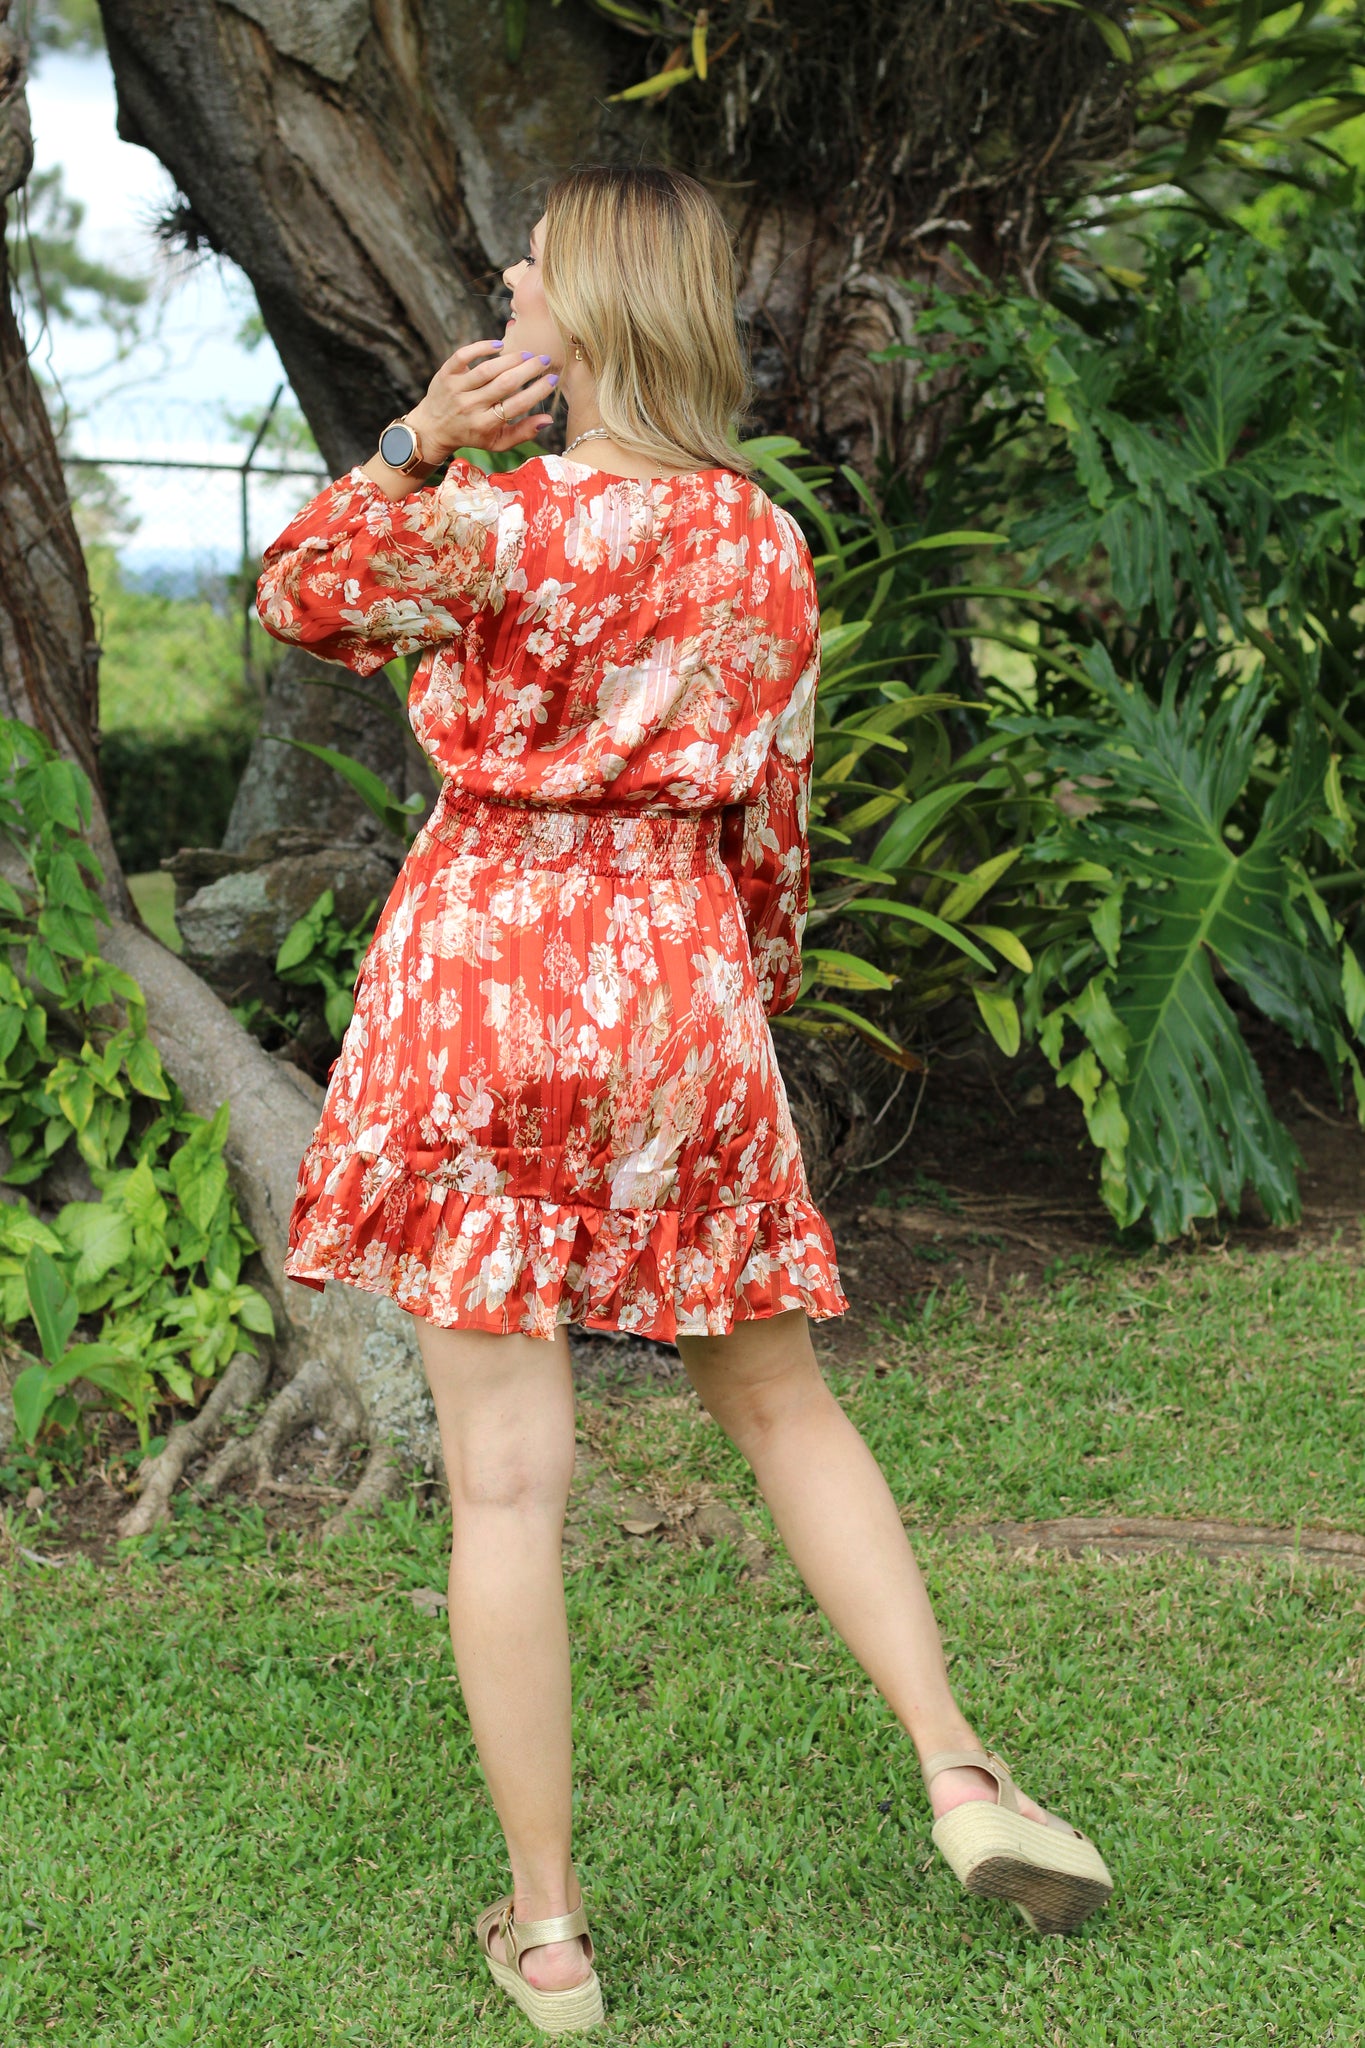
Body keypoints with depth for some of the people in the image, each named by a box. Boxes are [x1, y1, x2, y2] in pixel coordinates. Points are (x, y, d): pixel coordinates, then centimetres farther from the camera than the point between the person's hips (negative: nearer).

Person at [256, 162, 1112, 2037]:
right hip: (679, 977, 5)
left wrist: (417, 447, -6)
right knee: (785, 1406, 21)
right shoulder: (771, 548, 4)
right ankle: (963, 1777, 14)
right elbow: (777, 819, 11)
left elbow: (302, 597, 6)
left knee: (509, 1479, 2)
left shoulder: (501, 520, -12)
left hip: (480, 974, -4)